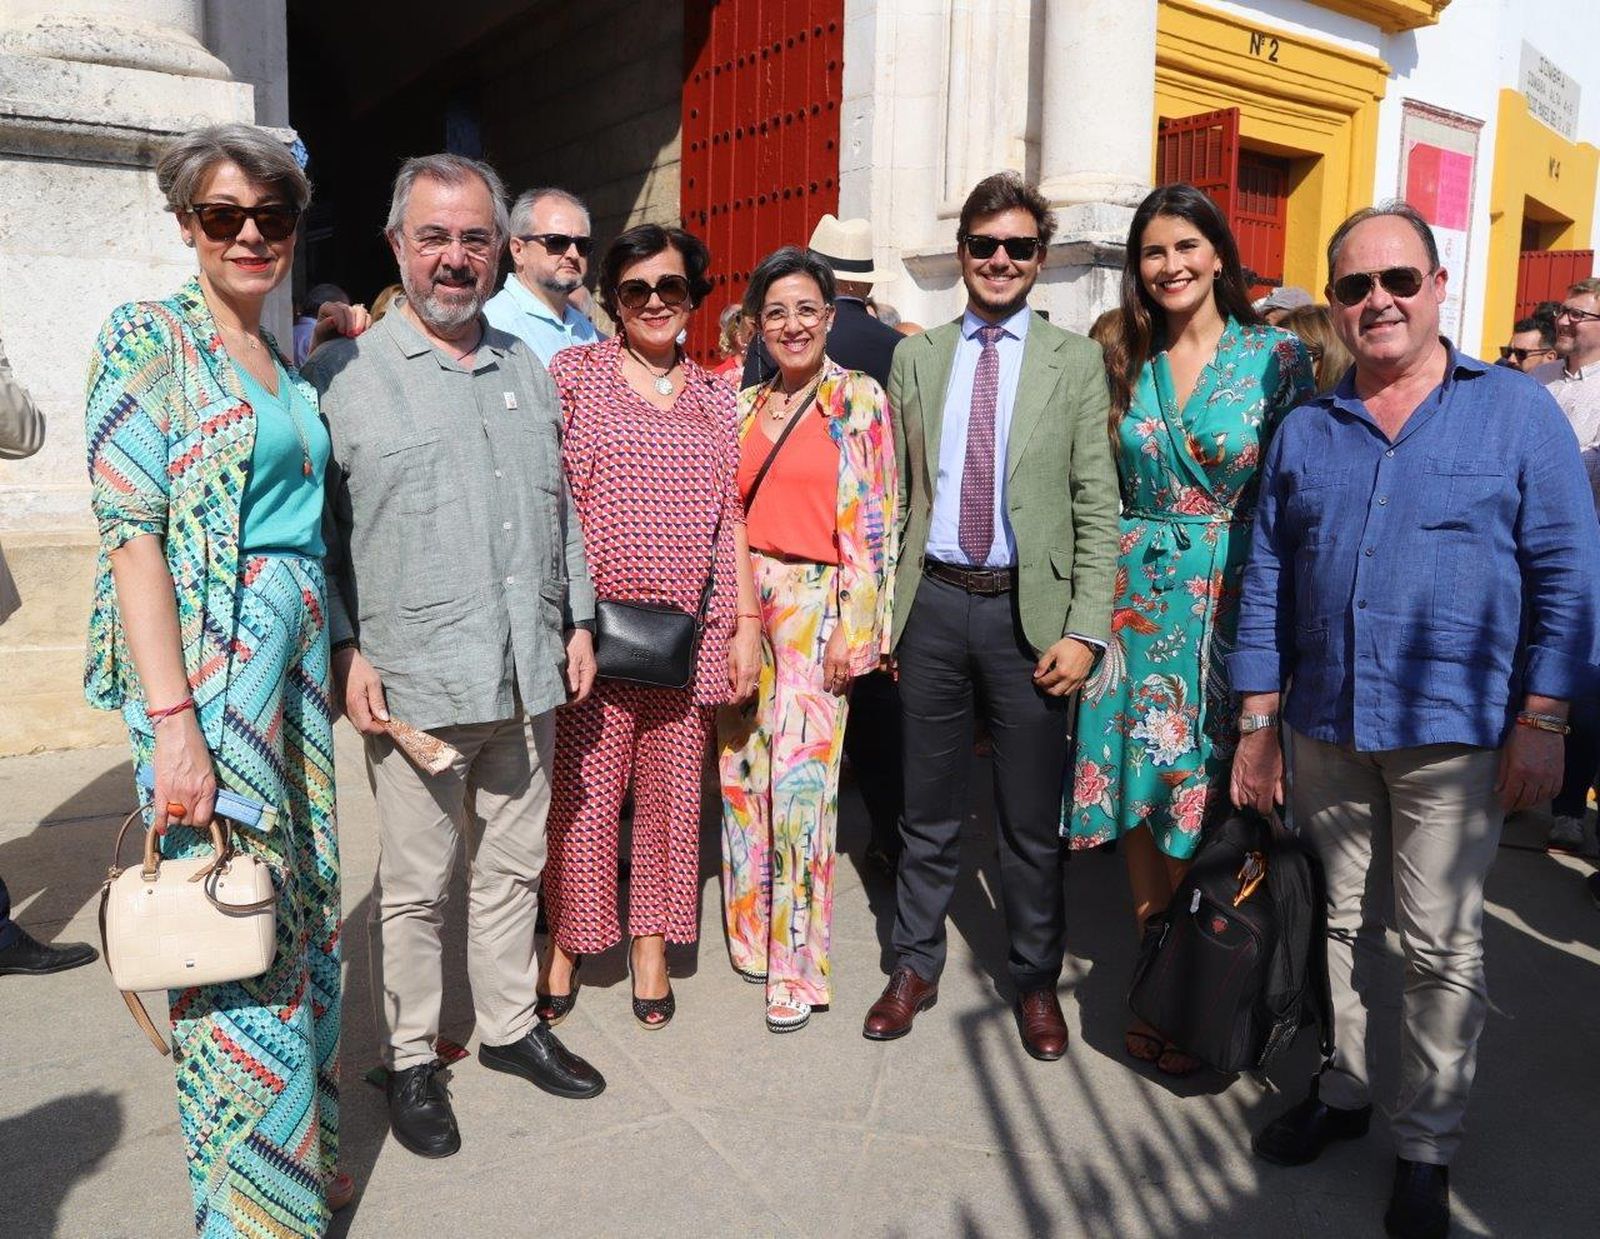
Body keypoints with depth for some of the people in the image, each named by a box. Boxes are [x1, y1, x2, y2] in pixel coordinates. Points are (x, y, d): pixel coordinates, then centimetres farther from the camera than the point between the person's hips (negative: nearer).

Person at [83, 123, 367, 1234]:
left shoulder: (284, 360, 15)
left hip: (299, 644, 7)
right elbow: (132, 532, -15)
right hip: (205, 658, -7)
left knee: (303, 902, 14)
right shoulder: (148, 337, -6)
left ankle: (304, 1132, 33)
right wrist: (172, 722, -20)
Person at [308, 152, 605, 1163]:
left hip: (527, 676, 5)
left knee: (514, 865, 16)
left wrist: (577, 619, 12)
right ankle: (412, 1060, 26)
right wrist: (346, 649, -11)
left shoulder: (529, 371, 12)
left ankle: (510, 1024, 34)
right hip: (412, 680, -4)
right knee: (414, 883, 7)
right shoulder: (343, 375, -3)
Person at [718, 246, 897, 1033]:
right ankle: (752, 929, 27)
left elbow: (872, 523, -6)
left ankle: (796, 965, 8)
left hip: (815, 608, -5)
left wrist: (854, 628, -11)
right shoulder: (743, 407, 12)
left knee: (798, 781, -6)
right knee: (742, 771, 9)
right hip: (743, 604, 5)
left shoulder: (860, 401, -2)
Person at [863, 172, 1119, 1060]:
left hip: (1029, 610, -1)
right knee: (929, 808, 13)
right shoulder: (915, 358, 9)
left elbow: (1097, 510, -1)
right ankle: (916, 965, 31)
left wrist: (1085, 629, -9)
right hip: (934, 603, 2)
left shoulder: (1074, 363, 3)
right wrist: (883, 612, 4)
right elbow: (896, 496, 8)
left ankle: (1034, 980, 28)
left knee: (1032, 819, 9)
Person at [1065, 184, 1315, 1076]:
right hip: (1137, 600, 3)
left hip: (1229, 602, -3)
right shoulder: (1127, 365, 8)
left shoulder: (1278, 356, -1)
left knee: (1205, 795, 3)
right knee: (1141, 786, 7)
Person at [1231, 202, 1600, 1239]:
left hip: (1453, 733, -3)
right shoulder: (1305, 431, 8)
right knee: (1343, 926, 15)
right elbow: (1266, 580, 9)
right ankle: (1344, 1090, 33)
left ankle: (1429, 1146, 21)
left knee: (1441, 946, 4)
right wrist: (1259, 722, 5)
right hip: (1325, 727, 3)